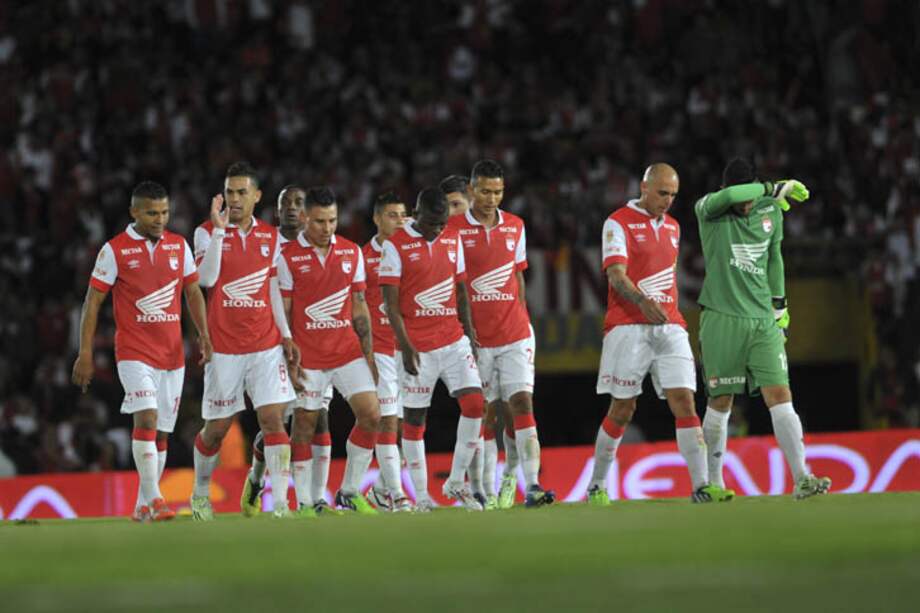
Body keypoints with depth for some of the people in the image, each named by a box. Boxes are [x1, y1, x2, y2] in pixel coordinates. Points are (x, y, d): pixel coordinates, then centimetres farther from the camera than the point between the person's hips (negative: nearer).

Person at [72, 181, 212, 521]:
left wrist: (203, 334, 2)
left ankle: (143, 506, 17)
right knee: (146, 418, -22)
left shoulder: (179, 246, 7)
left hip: (172, 354, 5)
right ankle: (153, 500, -24)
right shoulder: (115, 250, -5)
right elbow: (93, 302, -3)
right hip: (134, 352, -5)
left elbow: (193, 292, 16)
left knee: (161, 432, 7)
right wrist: (85, 354, -7)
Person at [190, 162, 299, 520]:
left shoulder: (270, 237, 9)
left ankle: (280, 502, -16)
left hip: (265, 345, 2)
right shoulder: (207, 232, -2)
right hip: (223, 347, -2)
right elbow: (206, 278, -17)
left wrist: (286, 335, 9)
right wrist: (219, 230, -22)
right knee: (216, 427, 6)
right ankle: (200, 493, 29)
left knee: (273, 418, -11)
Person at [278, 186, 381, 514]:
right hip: (308, 357, -4)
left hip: (348, 351, 4)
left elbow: (359, 307, 12)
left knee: (371, 416, -6)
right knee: (303, 426, -1)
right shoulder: (288, 257, -5)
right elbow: (281, 313, -3)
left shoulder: (352, 253, 7)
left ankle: (350, 492, 8)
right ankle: (303, 503, 7)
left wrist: (369, 354, 9)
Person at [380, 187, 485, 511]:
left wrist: (470, 332, 11)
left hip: (454, 341, 4)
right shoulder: (396, 245, -6)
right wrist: (405, 345, -16)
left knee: (474, 402, -10)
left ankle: (456, 482, 2)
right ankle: (421, 497, 8)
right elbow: (390, 301, -9)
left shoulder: (453, 239, 10)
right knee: (414, 418, 0)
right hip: (418, 347, -4)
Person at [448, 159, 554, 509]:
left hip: (515, 334, 3)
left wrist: (522, 322, 14)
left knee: (522, 404, -8)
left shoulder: (515, 227, 10)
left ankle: (532, 486, -14)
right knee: (483, 414, 0)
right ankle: (482, 492, 5)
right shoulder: (453, 229, -2)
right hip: (475, 337, -3)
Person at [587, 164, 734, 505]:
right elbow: (616, 275, -15)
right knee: (622, 409, -1)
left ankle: (701, 485, -13)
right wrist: (642, 301, -31)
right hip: (629, 327, -5)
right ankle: (597, 486, 13)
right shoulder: (619, 222, -3)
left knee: (684, 401, -7)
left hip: (669, 327, 5)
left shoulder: (672, 227, 18)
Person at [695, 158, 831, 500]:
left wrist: (779, 303, 26)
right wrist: (773, 188, -23)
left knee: (780, 396, -9)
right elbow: (727, 197, -30)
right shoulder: (707, 211, -6)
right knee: (720, 403, 2)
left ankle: (800, 478, -15)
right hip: (721, 319, -3)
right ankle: (711, 481, 17)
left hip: (762, 321, 3)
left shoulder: (770, 211, 7)